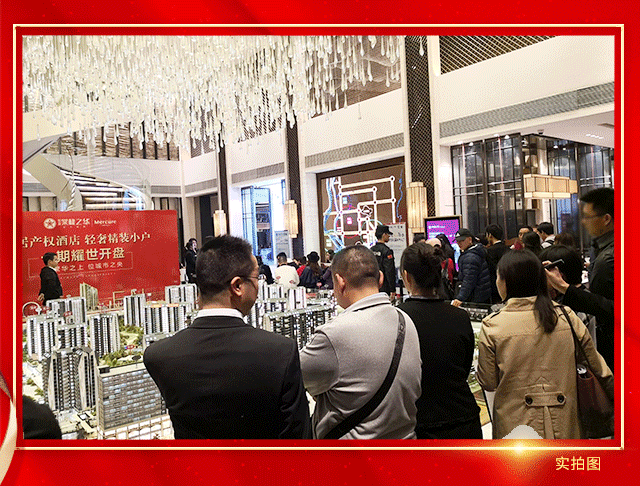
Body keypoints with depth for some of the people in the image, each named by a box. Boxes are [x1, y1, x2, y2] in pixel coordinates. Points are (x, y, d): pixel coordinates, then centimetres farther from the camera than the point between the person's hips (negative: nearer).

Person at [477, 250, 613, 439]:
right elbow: (599, 369, 6)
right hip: (564, 426, 3)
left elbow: (488, 383, -5)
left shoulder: (492, 326, -13)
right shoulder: (567, 318, -4)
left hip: (515, 427, -3)